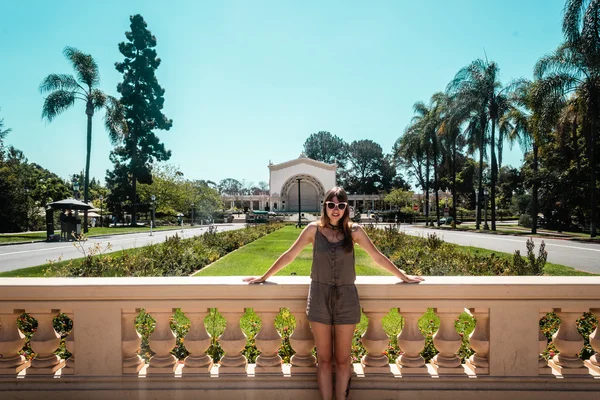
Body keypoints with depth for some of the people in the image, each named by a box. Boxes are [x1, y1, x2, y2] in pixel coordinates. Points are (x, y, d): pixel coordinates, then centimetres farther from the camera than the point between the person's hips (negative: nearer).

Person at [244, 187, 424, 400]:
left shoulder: (354, 230, -2)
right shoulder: (314, 229, -3)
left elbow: (378, 257, 8)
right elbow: (289, 255, 4)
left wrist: (404, 277, 13)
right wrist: (263, 277, 9)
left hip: (346, 298, 0)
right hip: (319, 298, 0)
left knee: (343, 360, 10)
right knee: (324, 360, 10)